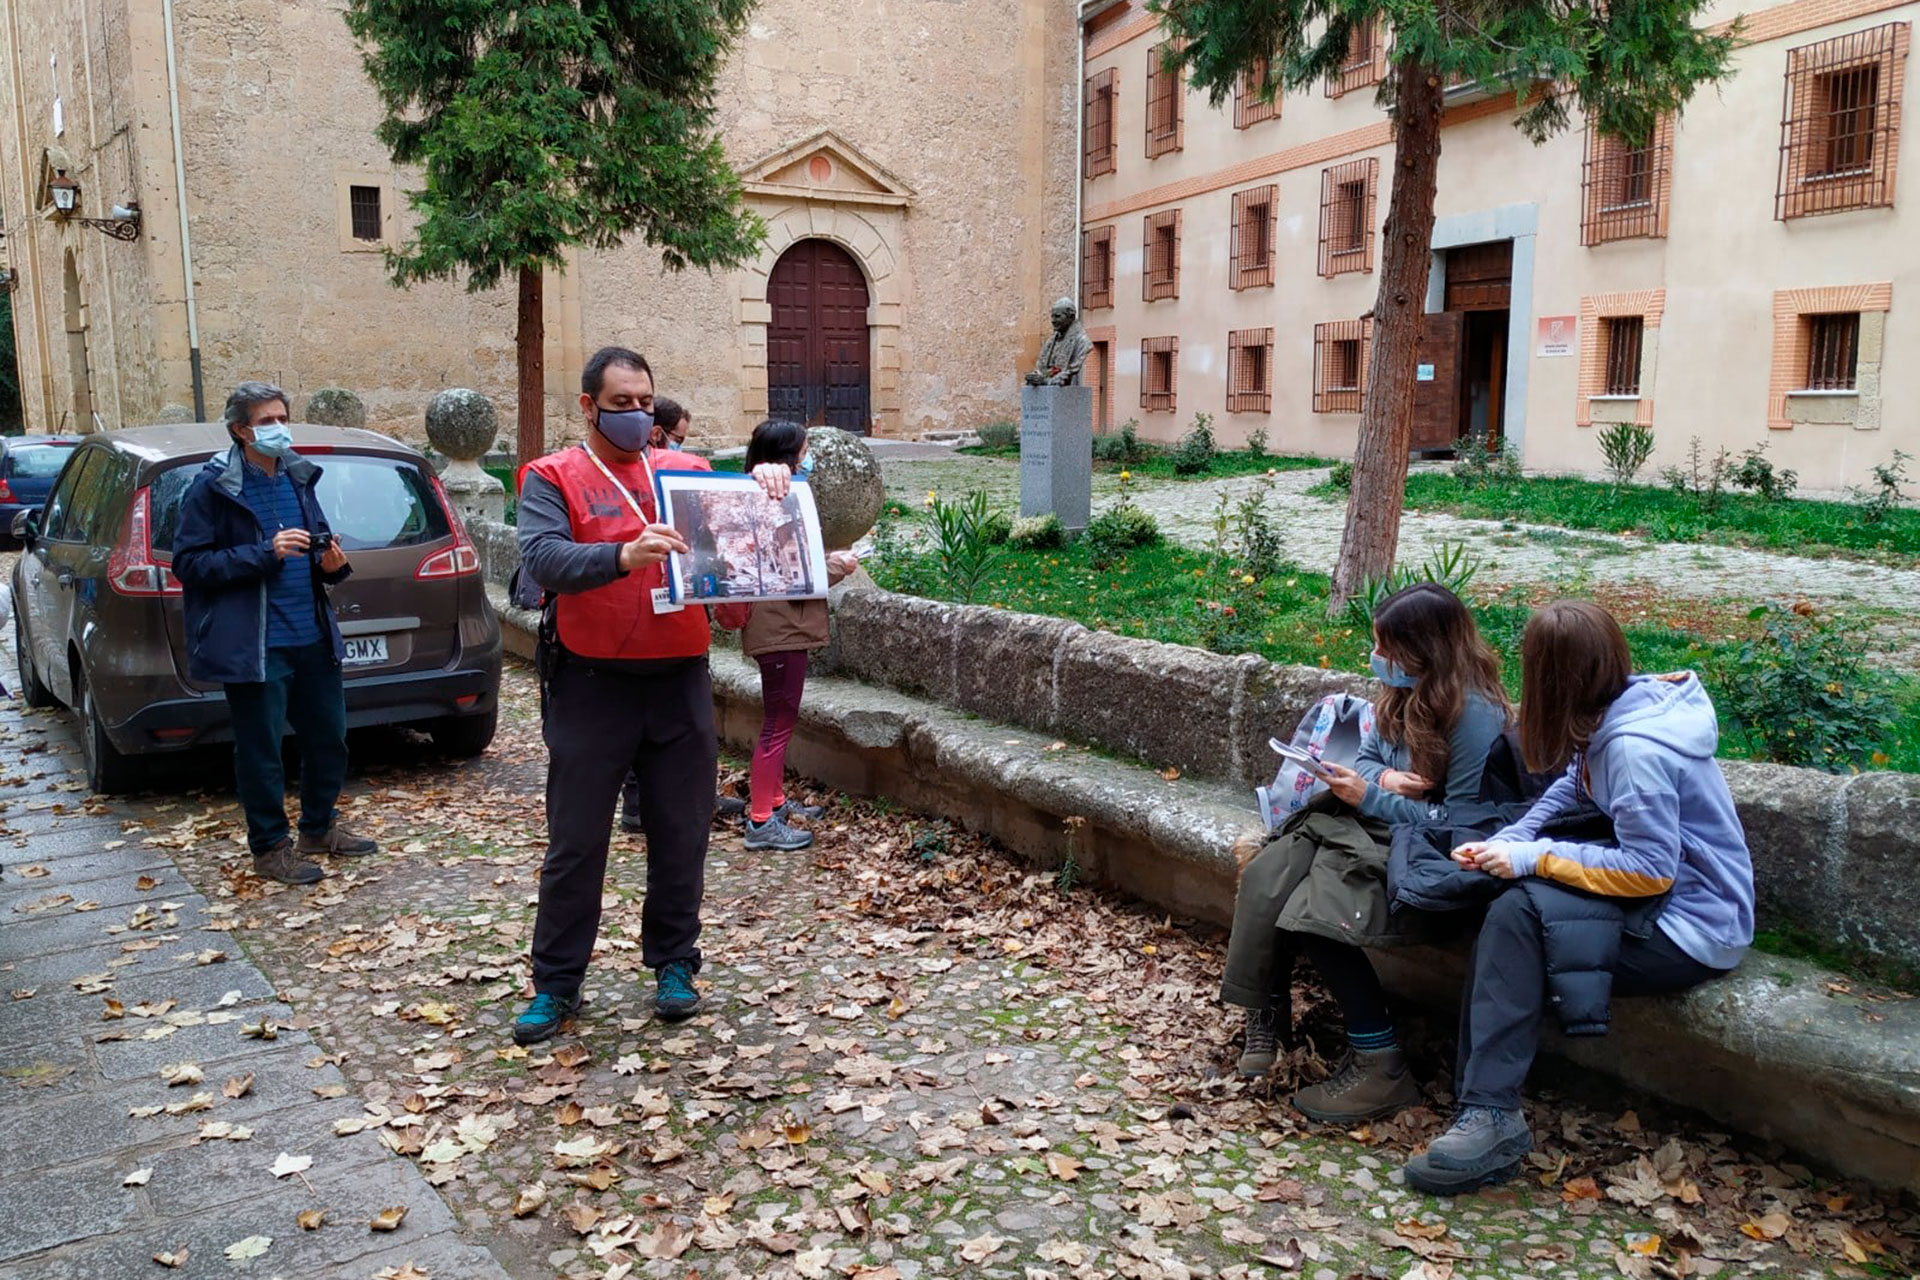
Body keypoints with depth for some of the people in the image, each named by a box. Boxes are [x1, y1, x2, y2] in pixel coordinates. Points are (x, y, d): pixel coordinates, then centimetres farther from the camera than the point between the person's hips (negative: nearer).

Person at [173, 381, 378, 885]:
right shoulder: (213, 488, -9)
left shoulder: (299, 477, 9)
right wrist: (265, 553, -21)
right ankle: (270, 847, 19)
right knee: (260, 750, 4)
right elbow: (190, 563, -12)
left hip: (314, 636, 6)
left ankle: (320, 827, 33)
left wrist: (332, 563, -3)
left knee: (329, 737, 15)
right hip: (254, 645, -6)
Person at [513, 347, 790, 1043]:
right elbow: (542, 558, -17)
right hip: (591, 684, -3)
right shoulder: (553, 478, 0)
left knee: (681, 835, 11)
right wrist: (623, 556, -34)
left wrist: (766, 483, -12)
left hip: (679, 679, 3)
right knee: (575, 842, 6)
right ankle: (555, 984, 19)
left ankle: (674, 964, 27)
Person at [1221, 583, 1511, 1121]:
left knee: (1316, 911, -26)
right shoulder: (1404, 691, 6)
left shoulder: (1475, 713, -19)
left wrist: (1370, 797, -20)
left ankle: (1380, 1065, -12)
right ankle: (1267, 1010, -2)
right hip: (1373, 821, 8)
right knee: (1268, 879, -16)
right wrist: (1384, 778, -10)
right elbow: (1367, 757, 15)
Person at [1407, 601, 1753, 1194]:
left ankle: (1490, 1116, -19)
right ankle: (1483, 1105, -7)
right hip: (1664, 897, 9)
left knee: (1517, 914, -23)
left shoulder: (1637, 748, -25)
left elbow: (1650, 871, -24)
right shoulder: (1617, 711, 2)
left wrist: (1534, 856, -19)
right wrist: (1506, 842, -5)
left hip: (1692, 934, -9)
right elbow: (1570, 790, 11)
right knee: (1505, 908, -7)